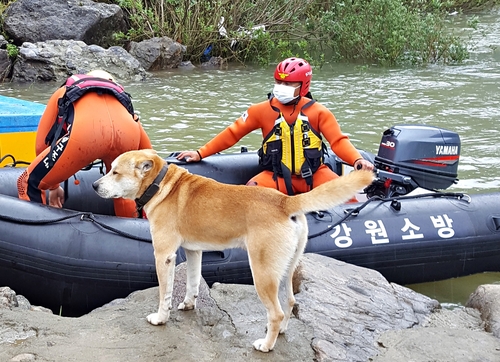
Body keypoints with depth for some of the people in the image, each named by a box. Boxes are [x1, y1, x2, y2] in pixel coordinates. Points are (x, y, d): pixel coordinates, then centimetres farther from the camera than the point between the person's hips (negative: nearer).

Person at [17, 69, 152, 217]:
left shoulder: (64, 92, 38)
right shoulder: (121, 96, 42)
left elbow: (41, 144, 33)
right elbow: (147, 150, 38)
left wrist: (53, 186, 45)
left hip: (84, 134, -3)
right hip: (128, 134, 3)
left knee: (29, 184, 17)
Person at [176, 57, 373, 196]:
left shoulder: (318, 112, -4)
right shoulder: (263, 110, -2)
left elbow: (338, 141, -10)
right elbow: (232, 133, 0)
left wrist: (357, 160, -30)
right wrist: (200, 153, -6)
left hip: (313, 174, 0)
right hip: (278, 177, 0)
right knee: (251, 190, -28)